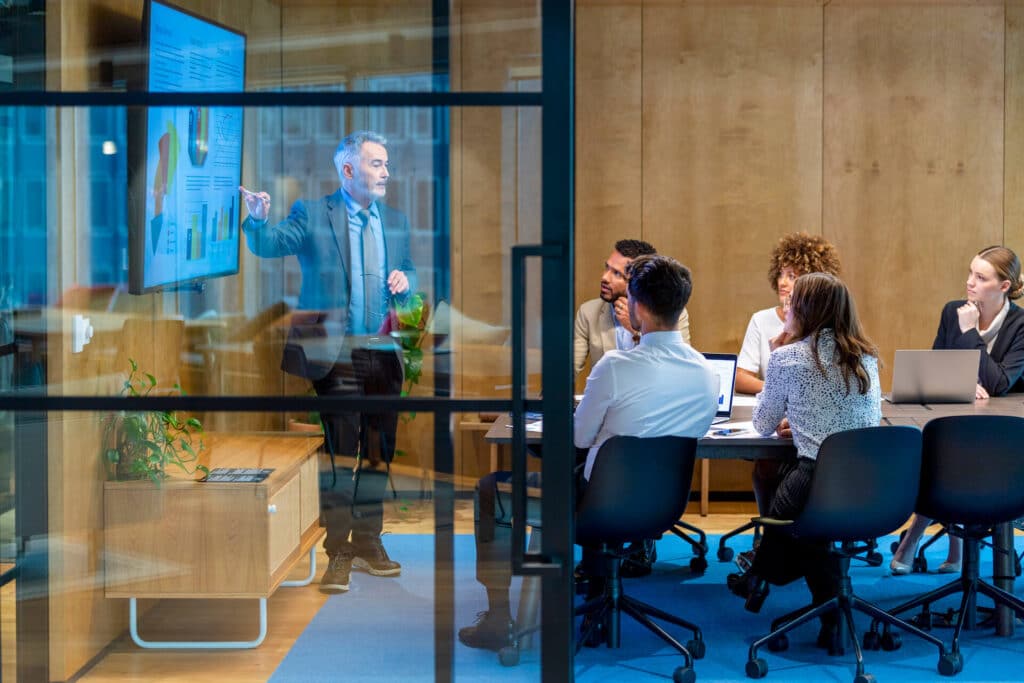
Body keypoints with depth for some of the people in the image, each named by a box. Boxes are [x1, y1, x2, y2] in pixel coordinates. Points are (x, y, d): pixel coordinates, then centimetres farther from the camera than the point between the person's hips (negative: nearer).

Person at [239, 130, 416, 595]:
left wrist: (405, 279, -2)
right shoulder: (313, 215, -2)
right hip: (335, 355, -5)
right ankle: (337, 553, 3)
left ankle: (368, 543, 23)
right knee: (341, 455, -4)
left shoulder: (396, 221, 13)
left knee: (379, 454, 11)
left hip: (383, 354, 5)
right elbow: (270, 244, -15)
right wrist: (259, 219, -36)